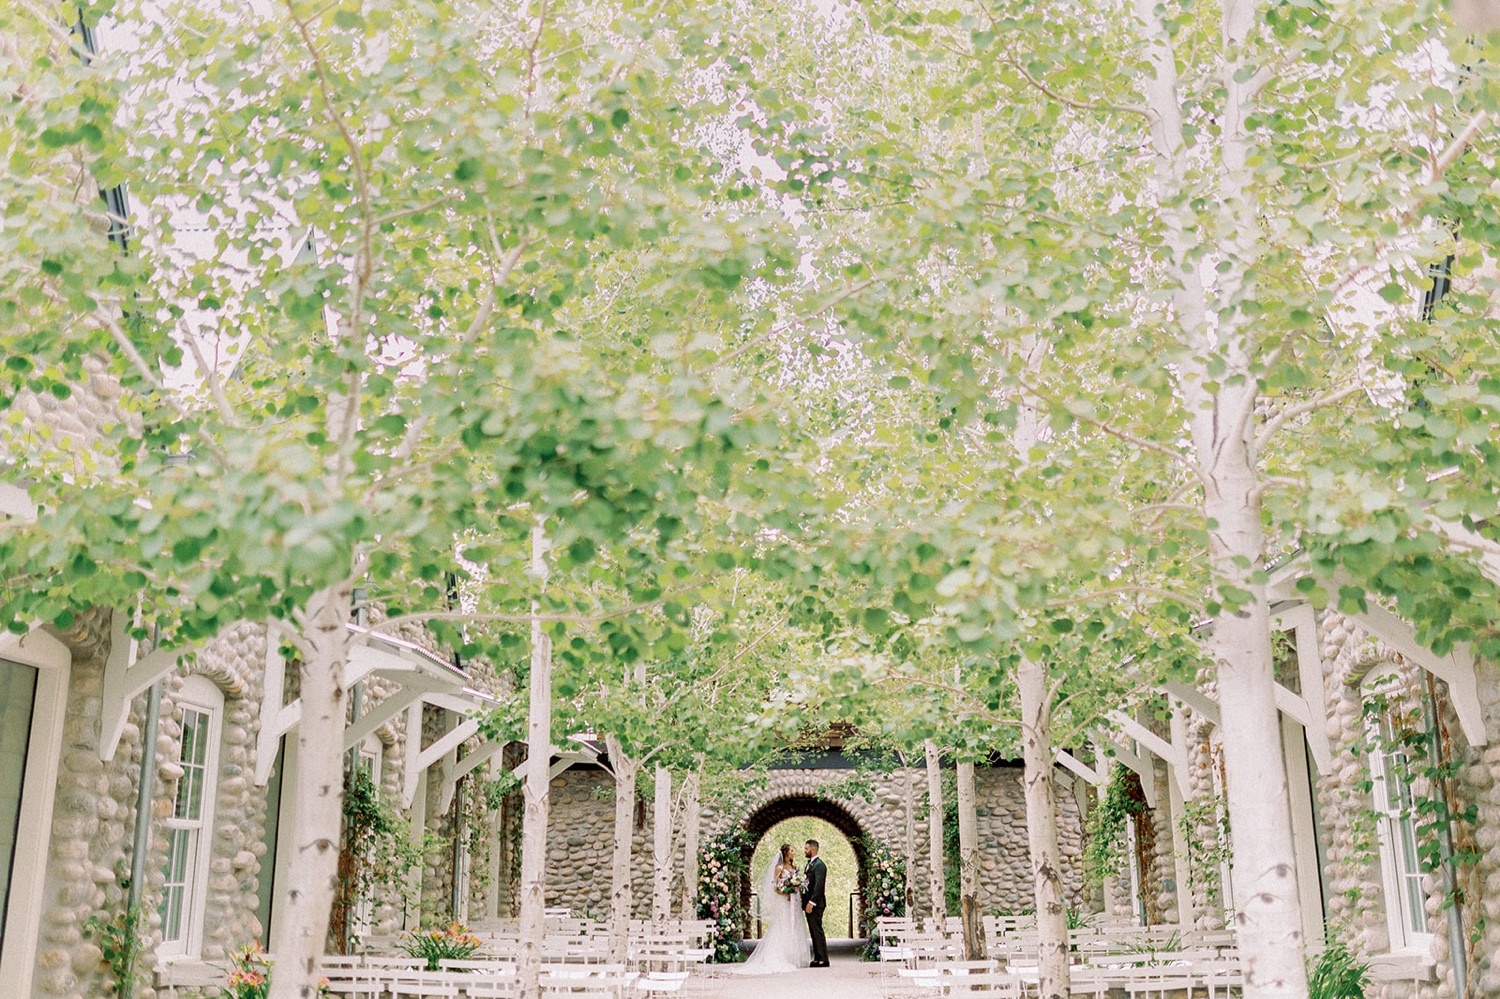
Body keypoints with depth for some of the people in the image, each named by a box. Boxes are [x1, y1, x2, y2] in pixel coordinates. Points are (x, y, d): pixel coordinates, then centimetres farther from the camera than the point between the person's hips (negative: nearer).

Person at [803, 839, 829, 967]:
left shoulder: (819, 865, -14)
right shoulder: (810, 864, 17)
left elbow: (818, 886, -20)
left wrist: (811, 902, -23)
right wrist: (804, 901, 13)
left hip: (816, 904, -10)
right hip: (809, 903, 10)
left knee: (817, 931, -8)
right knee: (814, 931, 11)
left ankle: (823, 959, -5)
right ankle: (817, 958, 15)